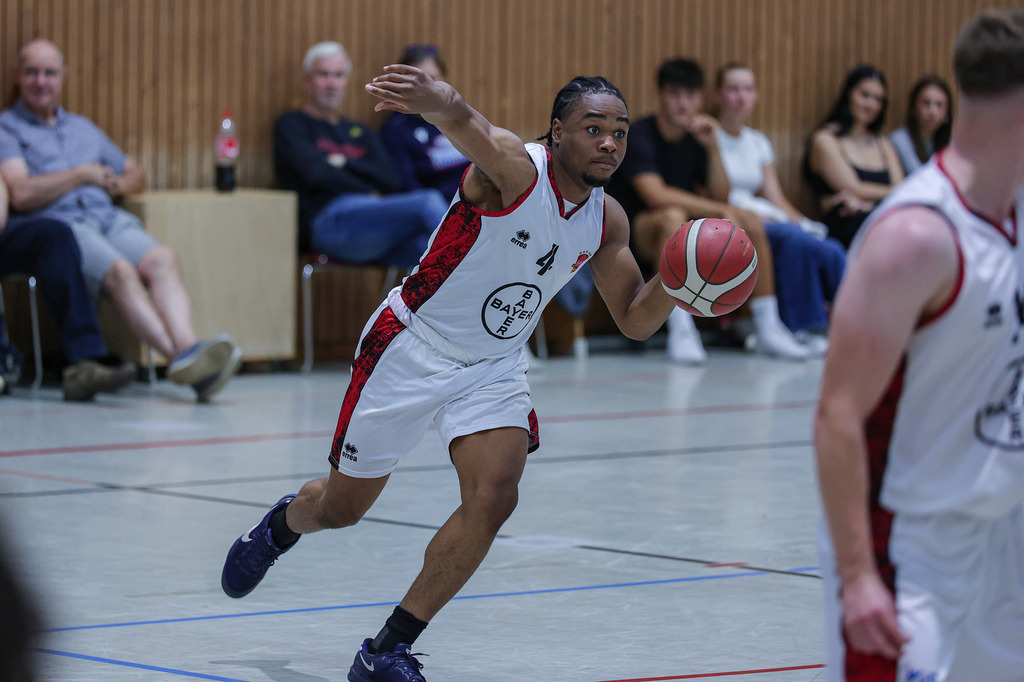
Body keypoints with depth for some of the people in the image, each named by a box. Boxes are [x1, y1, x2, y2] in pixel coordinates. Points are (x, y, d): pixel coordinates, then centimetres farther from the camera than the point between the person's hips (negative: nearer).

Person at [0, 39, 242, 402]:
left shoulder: (82, 128, 31)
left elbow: (135, 175, 37)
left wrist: (115, 185, 12)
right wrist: (82, 175, 3)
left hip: (109, 218, 5)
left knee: (160, 260, -29)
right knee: (121, 271, -35)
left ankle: (187, 347, -51)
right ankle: (181, 357, -52)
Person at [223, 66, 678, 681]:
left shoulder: (607, 220, -4)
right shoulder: (515, 168, -25)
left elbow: (636, 321, 6)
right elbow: (466, 124, -49)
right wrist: (436, 100, -74)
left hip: (494, 369, 5)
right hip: (412, 348, -5)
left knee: (493, 499, -19)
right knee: (343, 507, 10)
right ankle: (283, 523, 50)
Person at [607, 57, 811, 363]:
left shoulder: (695, 139, 8)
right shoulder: (639, 135, -13)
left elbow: (720, 197, 2)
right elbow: (655, 195, -27)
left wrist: (713, 147, -10)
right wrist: (718, 210, -27)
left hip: (685, 235, 7)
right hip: (635, 232, -7)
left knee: (751, 221, -11)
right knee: (673, 216, -38)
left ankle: (767, 329, -9)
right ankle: (680, 332, -39)